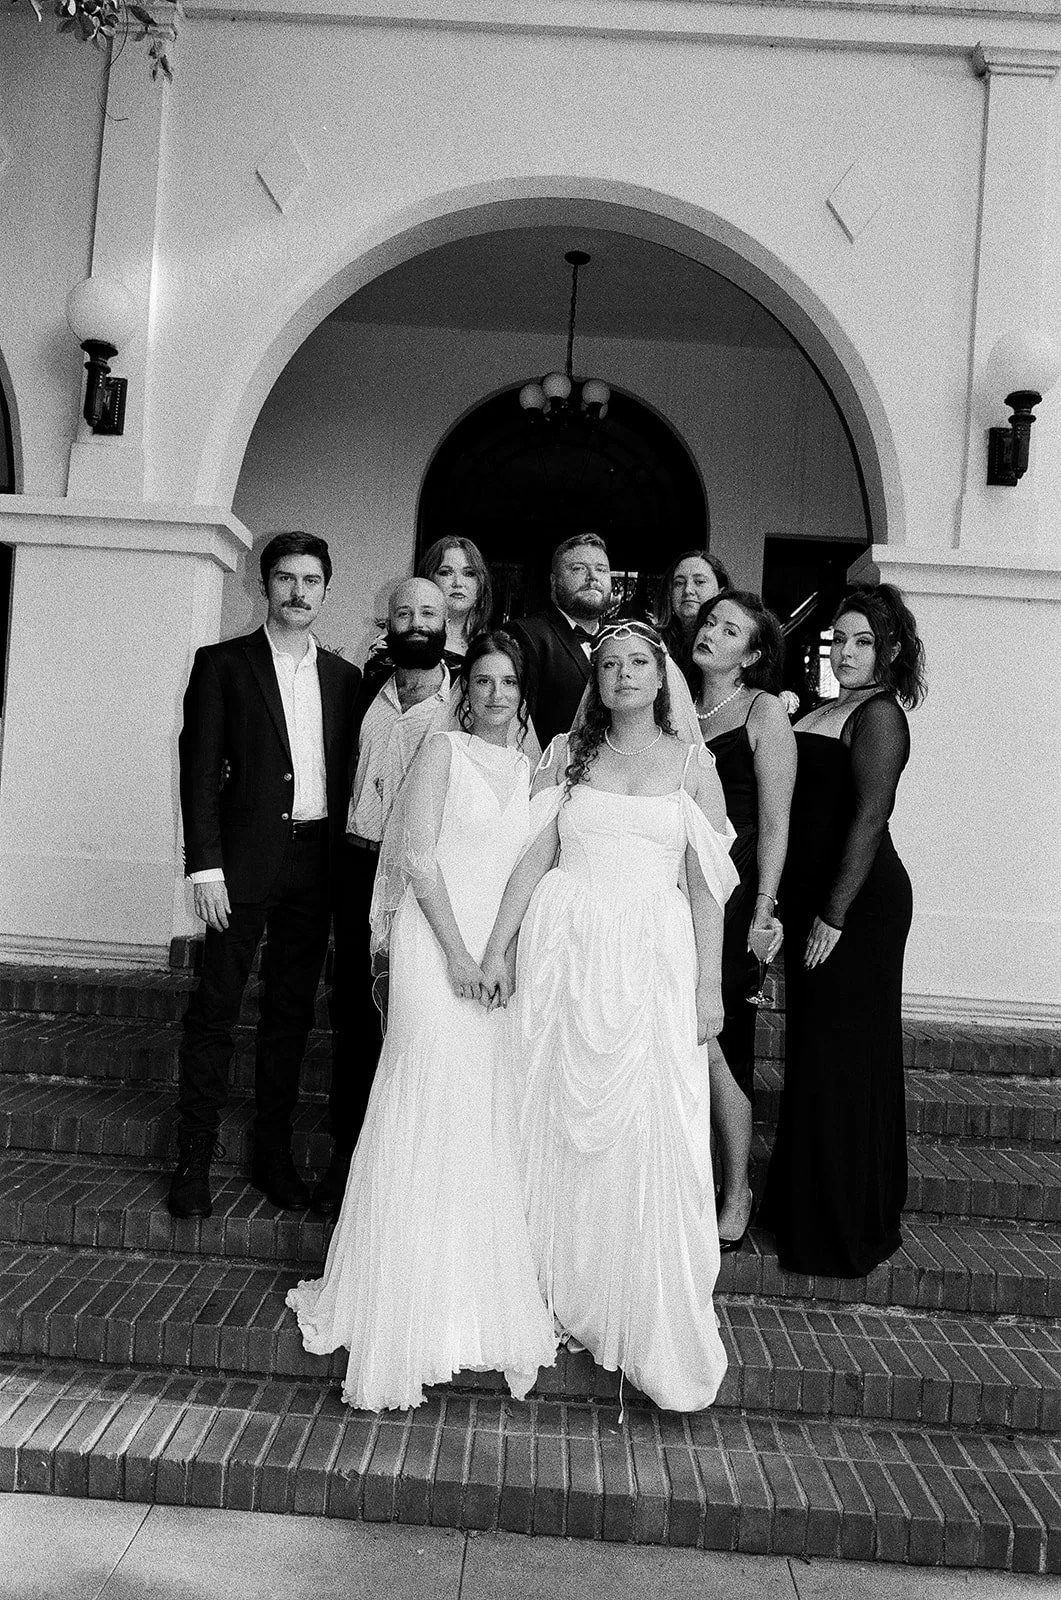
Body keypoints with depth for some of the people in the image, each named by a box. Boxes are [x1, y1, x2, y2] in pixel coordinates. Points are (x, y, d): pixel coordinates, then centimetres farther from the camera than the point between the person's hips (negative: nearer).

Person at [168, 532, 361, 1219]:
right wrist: (206, 866, -11)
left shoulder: (344, 676, 12)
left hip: (317, 865, 4)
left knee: (292, 1013, 10)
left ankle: (274, 1154, 20)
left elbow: (346, 776, 12)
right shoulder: (223, 664, 2)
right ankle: (195, 1158, 10)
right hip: (246, 861, -3)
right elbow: (200, 770, -4)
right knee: (215, 1009, 0)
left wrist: (342, 868, 4)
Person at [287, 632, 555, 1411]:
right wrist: (457, 950, -15)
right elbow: (418, 854, -9)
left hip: (501, 955, 5)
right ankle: (416, 1301, 8)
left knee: (489, 1120, 7)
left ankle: (481, 1287, 21)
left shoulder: (530, 769, 14)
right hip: (440, 945, -5)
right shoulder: (443, 749, -1)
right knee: (432, 1108, -5)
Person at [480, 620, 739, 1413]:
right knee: (556, 1124, 6)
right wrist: (498, 945, -4)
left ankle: (659, 1335, 9)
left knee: (653, 1137, -4)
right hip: (562, 953, 2)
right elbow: (535, 856, 5)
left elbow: (708, 884, 4)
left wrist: (709, 985, -1)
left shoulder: (691, 762, 7)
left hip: (652, 960, -1)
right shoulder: (567, 753, 10)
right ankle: (554, 1295, 24)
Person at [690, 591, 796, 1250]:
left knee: (712, 1045, -4)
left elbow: (775, 822, -5)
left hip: (731, 892, -4)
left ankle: (737, 1194, 13)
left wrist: (763, 908, -11)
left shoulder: (765, 712, -1)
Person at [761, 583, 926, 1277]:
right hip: (814, 896, 9)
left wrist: (834, 915, -21)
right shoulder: (826, 713, 15)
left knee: (841, 1055, 1)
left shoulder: (877, 713, -11)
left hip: (858, 903, -9)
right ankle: (804, 1202, 31)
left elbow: (869, 815, -18)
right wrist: (791, 905, 10)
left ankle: (846, 1226, 15)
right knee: (816, 1050, 16)